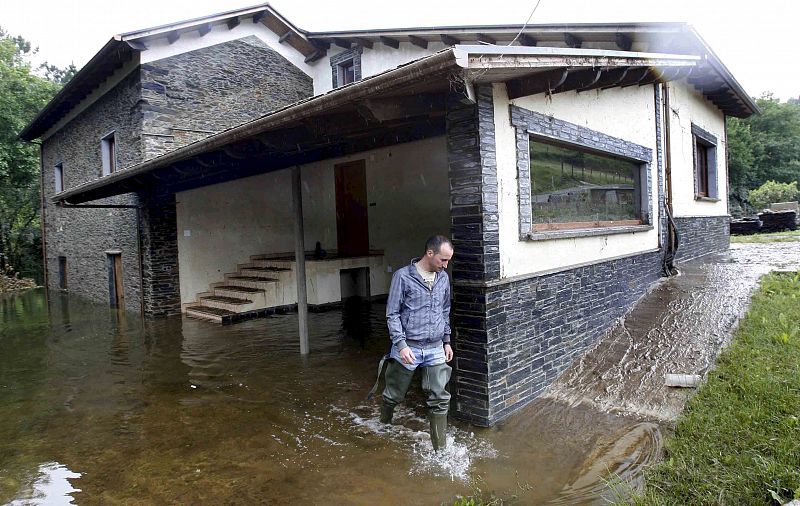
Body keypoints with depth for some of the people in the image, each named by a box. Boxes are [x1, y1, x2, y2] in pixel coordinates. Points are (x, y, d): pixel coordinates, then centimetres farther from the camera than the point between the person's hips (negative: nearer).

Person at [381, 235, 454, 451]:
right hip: (408, 348, -4)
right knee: (394, 396, 13)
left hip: (435, 349, 4)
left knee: (440, 400, 3)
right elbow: (392, 314, -9)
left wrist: (447, 341, 16)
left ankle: (440, 449, 16)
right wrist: (401, 344, -17)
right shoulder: (403, 276, -10)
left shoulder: (443, 278, 6)